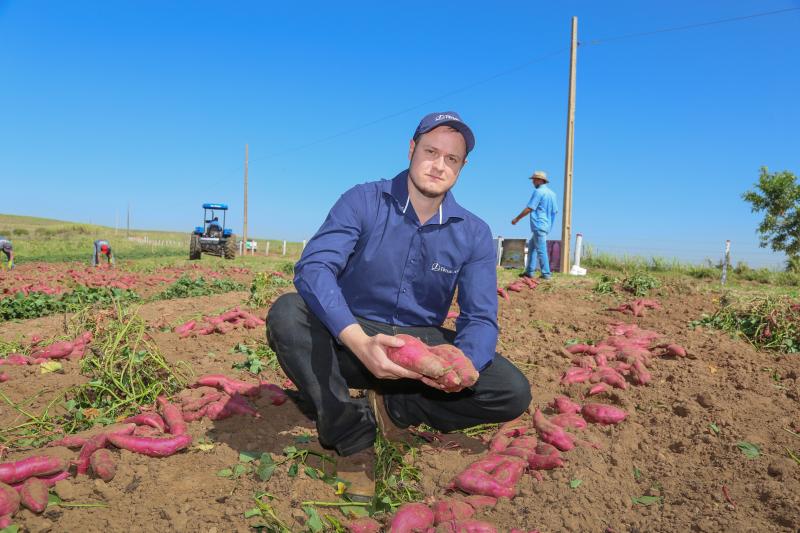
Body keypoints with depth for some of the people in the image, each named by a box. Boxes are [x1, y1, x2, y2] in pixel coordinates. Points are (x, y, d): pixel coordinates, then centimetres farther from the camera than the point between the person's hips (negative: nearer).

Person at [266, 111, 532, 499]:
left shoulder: (474, 234, -4)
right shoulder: (363, 202, -11)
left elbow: (480, 318, -9)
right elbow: (313, 267, -26)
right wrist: (359, 342, -43)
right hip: (351, 339, -1)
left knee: (513, 393, -17)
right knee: (287, 314, -31)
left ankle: (392, 408, -1)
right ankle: (353, 436, -15)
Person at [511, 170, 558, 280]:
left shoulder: (538, 192, -12)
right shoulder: (552, 193, 14)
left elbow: (529, 208, -14)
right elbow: (555, 211, 17)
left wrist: (517, 218, -5)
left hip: (539, 225, -9)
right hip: (547, 225, 9)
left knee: (541, 250, -6)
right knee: (531, 245, 16)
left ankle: (546, 274, -3)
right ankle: (529, 271, 16)